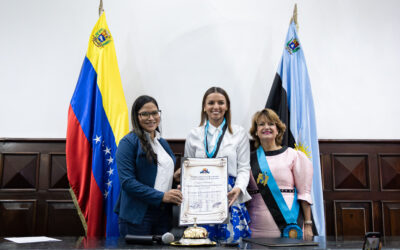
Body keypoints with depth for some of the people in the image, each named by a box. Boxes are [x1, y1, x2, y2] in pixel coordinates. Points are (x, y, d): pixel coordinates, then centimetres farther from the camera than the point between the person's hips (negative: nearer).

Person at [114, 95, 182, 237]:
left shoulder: (163, 143, 15)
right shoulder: (129, 142, -7)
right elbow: (127, 182, -16)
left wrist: (176, 177, 3)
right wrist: (161, 196, -19)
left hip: (163, 214, 6)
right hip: (138, 215, -6)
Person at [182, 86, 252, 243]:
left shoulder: (239, 133, 8)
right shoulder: (194, 135, 12)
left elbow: (244, 168, 4)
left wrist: (239, 188, -14)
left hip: (230, 199, -1)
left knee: (232, 239, -7)